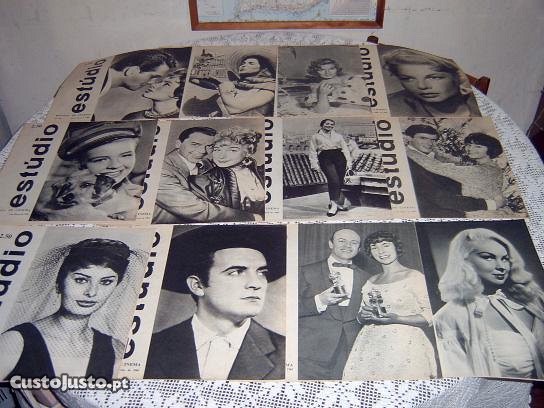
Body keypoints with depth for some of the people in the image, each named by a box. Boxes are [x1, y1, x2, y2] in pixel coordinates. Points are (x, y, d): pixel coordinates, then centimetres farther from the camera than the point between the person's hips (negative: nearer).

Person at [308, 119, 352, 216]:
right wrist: (314, 164, -3)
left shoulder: (338, 136, 25)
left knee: (339, 182, -6)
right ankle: (342, 201, -12)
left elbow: (345, 149, 18)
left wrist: (348, 161, 5)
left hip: (339, 157, 3)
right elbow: (312, 151, 10)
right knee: (333, 180, -21)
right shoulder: (315, 136, 18)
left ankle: (334, 203, 10)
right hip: (325, 158, -3)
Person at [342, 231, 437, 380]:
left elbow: (429, 317, -9)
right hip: (370, 345, 5)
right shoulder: (371, 281, 14)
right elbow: (361, 317, 21)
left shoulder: (414, 276, -3)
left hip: (403, 345, -4)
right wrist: (364, 315, -1)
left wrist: (397, 319, -20)